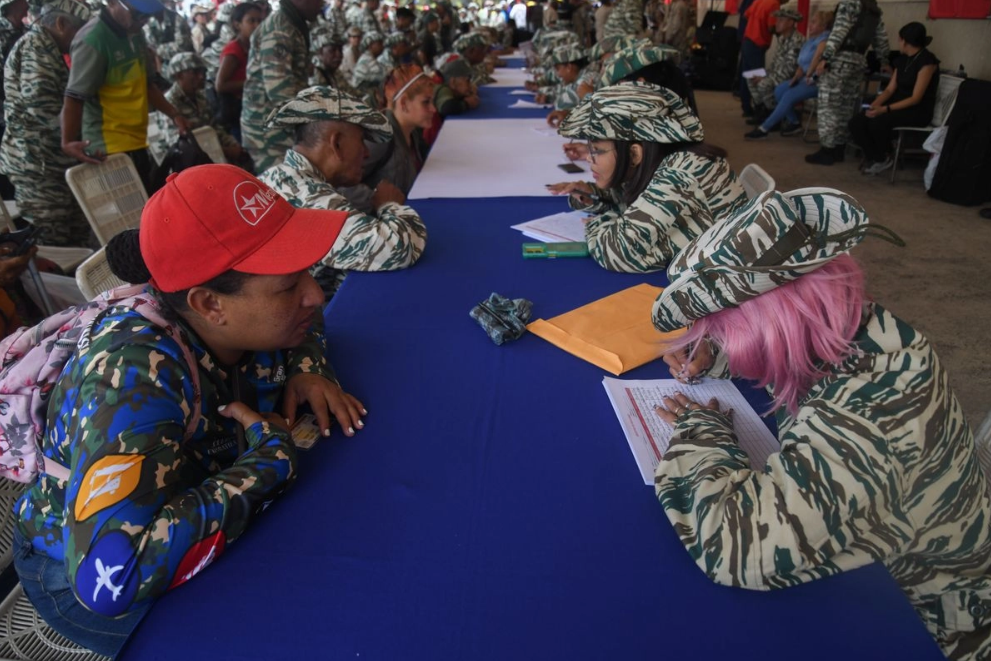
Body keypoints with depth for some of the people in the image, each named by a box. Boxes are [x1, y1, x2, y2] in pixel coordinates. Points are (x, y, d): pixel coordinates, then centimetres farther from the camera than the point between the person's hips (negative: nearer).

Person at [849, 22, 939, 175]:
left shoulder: (926, 61, -13)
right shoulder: (902, 60, 11)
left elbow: (916, 98, -19)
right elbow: (890, 89, 8)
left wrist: (885, 109, -29)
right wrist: (875, 104, -13)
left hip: (918, 111, -7)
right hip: (898, 106, 7)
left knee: (878, 121, -36)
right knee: (856, 122, -18)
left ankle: (883, 158, -9)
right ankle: (874, 157, -4)